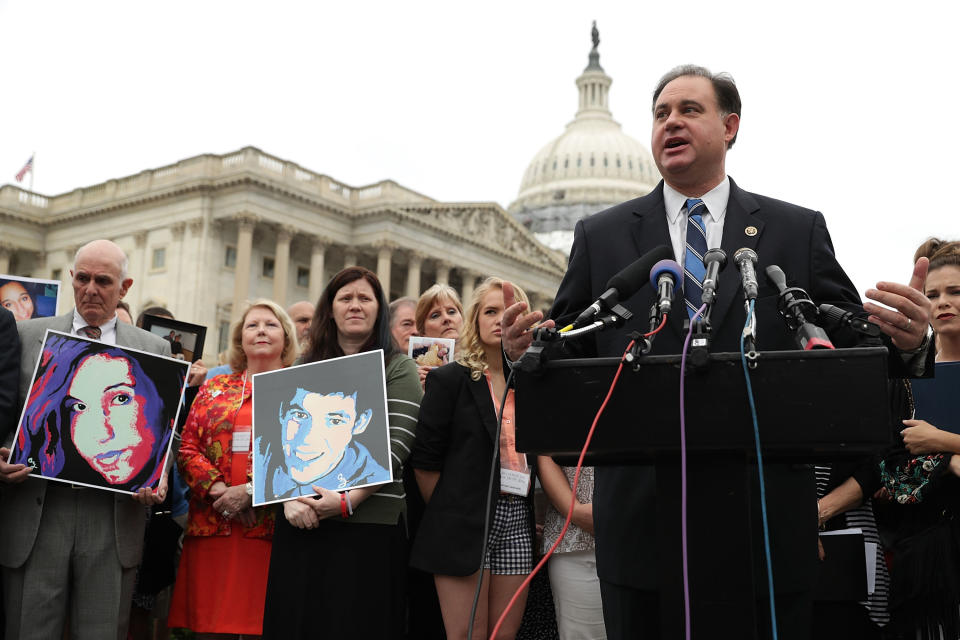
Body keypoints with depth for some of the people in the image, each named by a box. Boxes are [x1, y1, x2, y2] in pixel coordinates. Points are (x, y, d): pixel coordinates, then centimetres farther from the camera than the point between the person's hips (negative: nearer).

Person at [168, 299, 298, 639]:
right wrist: (218, 490, -7)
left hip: (272, 527, -3)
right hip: (211, 526, 3)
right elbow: (187, 449, 10)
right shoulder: (214, 388, 17)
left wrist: (251, 490, -13)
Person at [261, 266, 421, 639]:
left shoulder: (399, 369, 3)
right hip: (300, 520, 3)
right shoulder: (305, 367, 14)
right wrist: (290, 496, -9)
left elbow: (396, 444, -7)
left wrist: (347, 501, -17)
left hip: (369, 520, -3)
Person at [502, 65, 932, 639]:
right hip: (640, 521, 1)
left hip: (767, 522, 0)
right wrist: (526, 350, -14)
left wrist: (906, 342, -16)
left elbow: (857, 345, 5)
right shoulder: (601, 237, 9)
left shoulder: (798, 231, 7)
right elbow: (570, 352, 7)